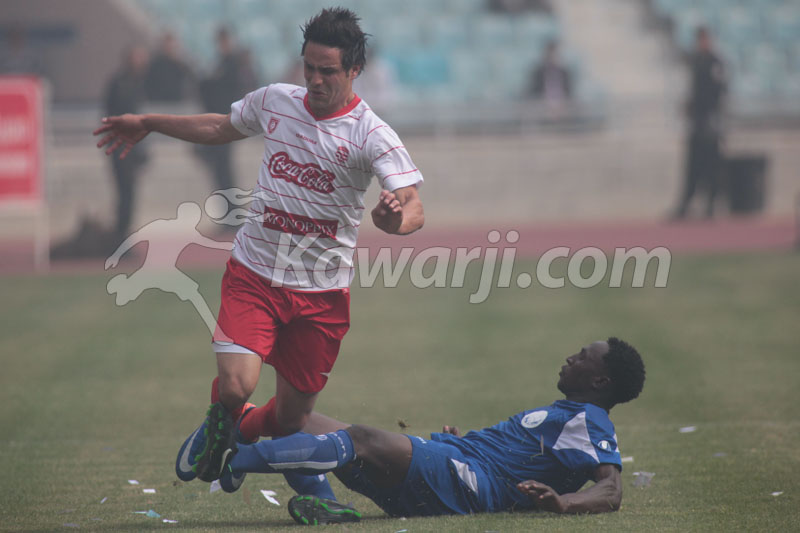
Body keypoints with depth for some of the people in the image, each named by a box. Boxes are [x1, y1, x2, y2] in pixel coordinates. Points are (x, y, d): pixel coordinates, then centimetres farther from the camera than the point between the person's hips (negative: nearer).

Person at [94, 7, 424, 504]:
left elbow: (414, 208, -23)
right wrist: (148, 123, 27)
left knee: (293, 412, 7)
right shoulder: (274, 101, 1)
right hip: (254, 274, 1)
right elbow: (221, 127, 22)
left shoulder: (373, 135, -12)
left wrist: (396, 217, -47)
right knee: (236, 385, -20)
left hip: (322, 292, -1)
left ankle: (244, 432, 43)